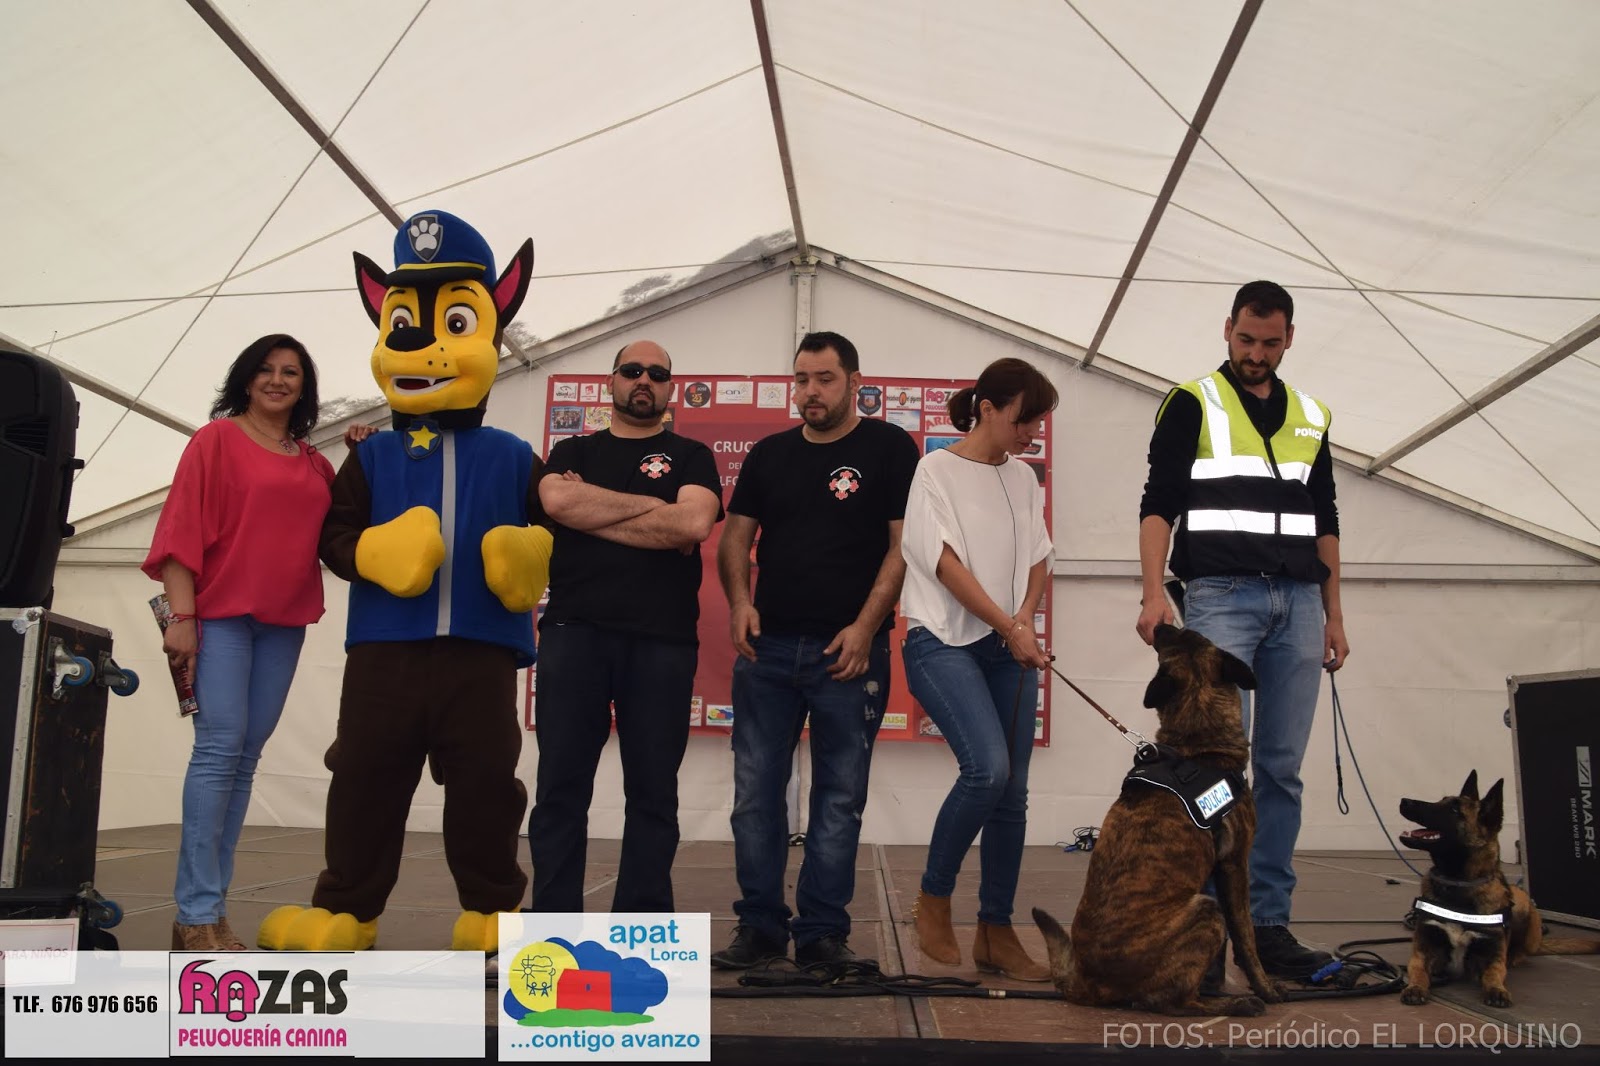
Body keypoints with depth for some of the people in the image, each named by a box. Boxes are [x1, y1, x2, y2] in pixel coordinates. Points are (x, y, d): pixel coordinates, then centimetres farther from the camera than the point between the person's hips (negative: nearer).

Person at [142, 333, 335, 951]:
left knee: (246, 756, 4)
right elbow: (183, 527, -3)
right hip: (222, 613, -5)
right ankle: (198, 913, -7)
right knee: (220, 745, -12)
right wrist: (181, 617, -12)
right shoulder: (218, 439, 3)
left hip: (284, 622, 5)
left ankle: (207, 910, 9)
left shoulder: (313, 464, 16)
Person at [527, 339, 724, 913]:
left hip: (662, 641, -1)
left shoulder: (690, 457, 12)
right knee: (561, 786, 0)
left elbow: (693, 524, -8)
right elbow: (557, 501, -6)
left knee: (653, 791, 3)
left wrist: (590, 509, -5)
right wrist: (653, 505, -4)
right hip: (574, 630, 1)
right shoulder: (573, 452, 17)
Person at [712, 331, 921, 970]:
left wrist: (866, 625, -13)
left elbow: (904, 545, -4)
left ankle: (823, 933, 11)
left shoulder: (889, 449, 2)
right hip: (767, 646, 4)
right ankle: (759, 927, 14)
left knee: (839, 798, 3)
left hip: (849, 650, -4)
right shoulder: (768, 455, 14)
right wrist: (738, 601, -5)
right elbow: (735, 536, 14)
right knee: (755, 791, 4)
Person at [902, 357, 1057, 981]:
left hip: (1009, 646, 6)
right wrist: (1008, 626, -15)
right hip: (944, 641, -6)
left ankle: (995, 933, 12)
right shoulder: (939, 469, -4)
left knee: (1012, 791, 2)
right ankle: (933, 900, -3)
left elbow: (1038, 559, 15)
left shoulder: (1024, 478, 14)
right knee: (987, 767, -23)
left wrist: (1025, 619, -5)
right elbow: (945, 561, -11)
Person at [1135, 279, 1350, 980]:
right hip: (1221, 598, -5)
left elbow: (1324, 523, 21)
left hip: (1298, 604, 5)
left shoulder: (1311, 417, 19)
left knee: (1281, 769, 5)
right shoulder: (1192, 404, 4)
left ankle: (1268, 923, 11)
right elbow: (1158, 504, -3)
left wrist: (1333, 615, 15)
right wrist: (1154, 591, -16)